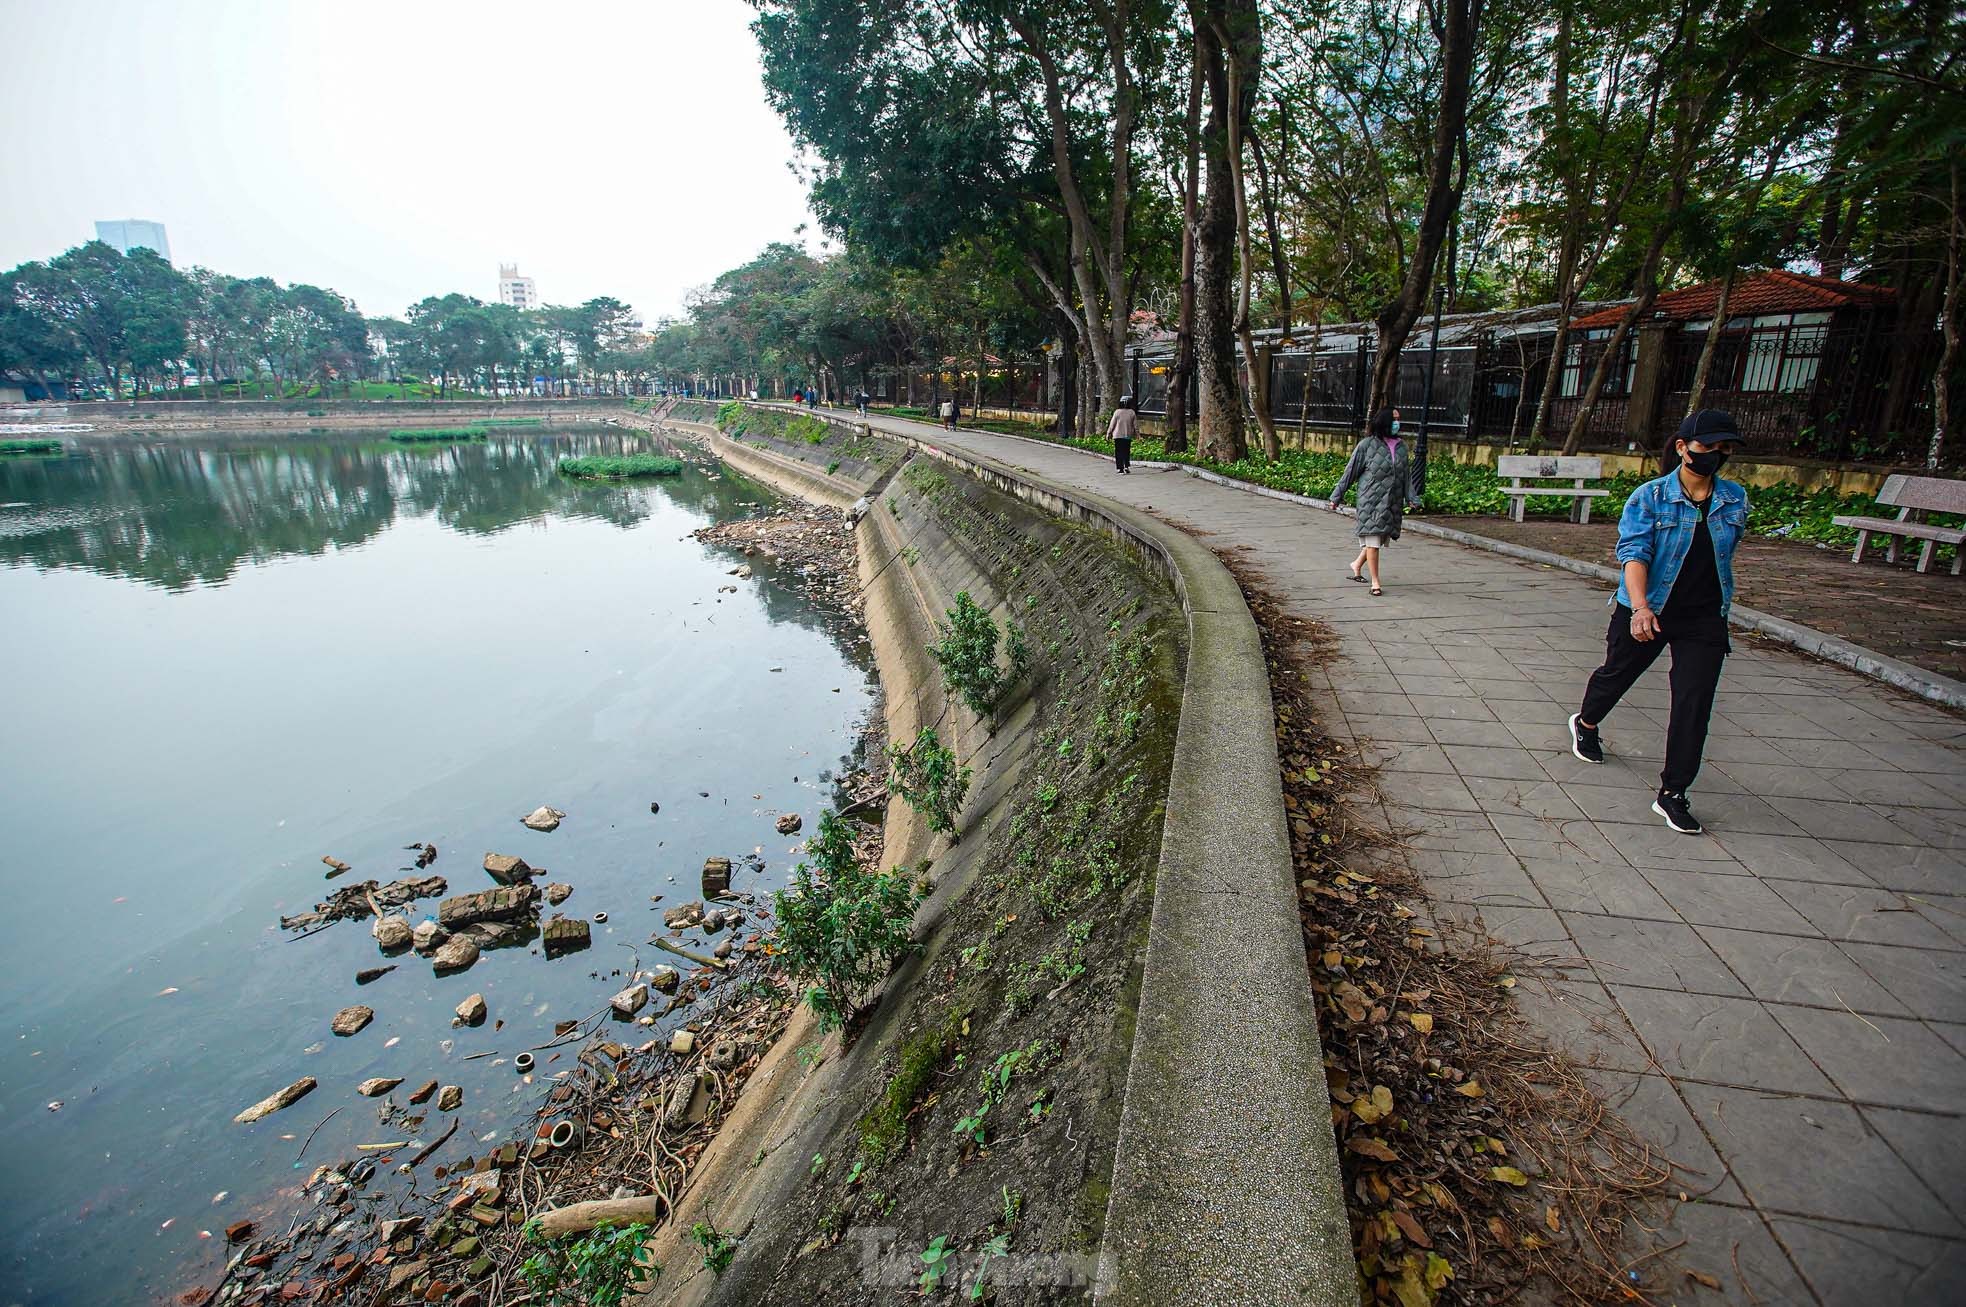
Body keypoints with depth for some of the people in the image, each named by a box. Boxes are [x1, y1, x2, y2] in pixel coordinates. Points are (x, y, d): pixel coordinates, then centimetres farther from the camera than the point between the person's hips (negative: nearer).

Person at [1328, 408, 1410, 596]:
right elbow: (1351, 471, -1)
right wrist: (1337, 496, 1)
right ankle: (1375, 581, 4)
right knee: (1373, 539, -3)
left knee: (1382, 538, 9)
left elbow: (1406, 474, 18)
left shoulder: (1401, 446, 9)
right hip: (1371, 500, -5)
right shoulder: (1367, 445, -6)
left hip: (1393, 502, 5)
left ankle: (1356, 564, 33)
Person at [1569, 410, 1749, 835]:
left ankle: (1672, 794, 2)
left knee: (1694, 703, -5)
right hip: (1645, 612, -3)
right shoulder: (1650, 497, -10)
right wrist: (1639, 606, -34)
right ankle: (1586, 724, 49)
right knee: (1617, 674, 17)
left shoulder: (1735, 499, 4)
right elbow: (1633, 552, -21)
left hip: (1705, 617, 3)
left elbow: (1725, 551, 19)